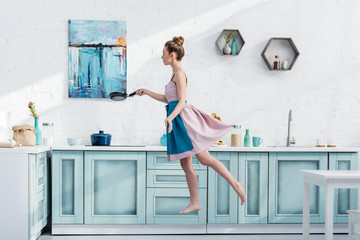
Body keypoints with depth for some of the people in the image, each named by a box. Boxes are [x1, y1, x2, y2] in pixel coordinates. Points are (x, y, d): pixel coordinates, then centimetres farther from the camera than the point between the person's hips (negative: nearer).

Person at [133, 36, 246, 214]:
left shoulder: (179, 74, -11)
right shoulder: (176, 74, 17)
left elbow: (181, 101, -19)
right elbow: (167, 99, 25)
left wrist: (170, 117, -33)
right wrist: (146, 92, 27)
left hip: (184, 118, -10)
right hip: (178, 120, 10)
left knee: (205, 159, -9)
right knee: (185, 164, 8)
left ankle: (236, 185, -2)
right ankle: (194, 203, 12)